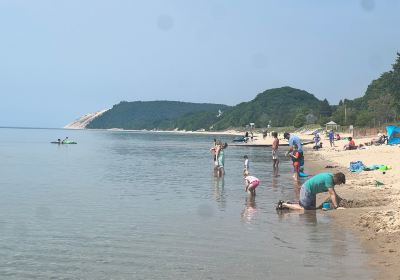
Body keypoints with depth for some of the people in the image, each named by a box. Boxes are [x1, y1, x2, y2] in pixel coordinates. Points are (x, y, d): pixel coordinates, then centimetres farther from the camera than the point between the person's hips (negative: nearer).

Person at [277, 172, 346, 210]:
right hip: (307, 190, -10)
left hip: (311, 191, 10)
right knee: (303, 209, -8)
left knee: (313, 208, 14)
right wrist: (336, 206, -20)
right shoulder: (329, 179, -25)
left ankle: (290, 204, 17)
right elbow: (332, 194, -23)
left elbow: (333, 193, 15)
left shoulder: (332, 177, 5)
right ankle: (283, 204, -1)